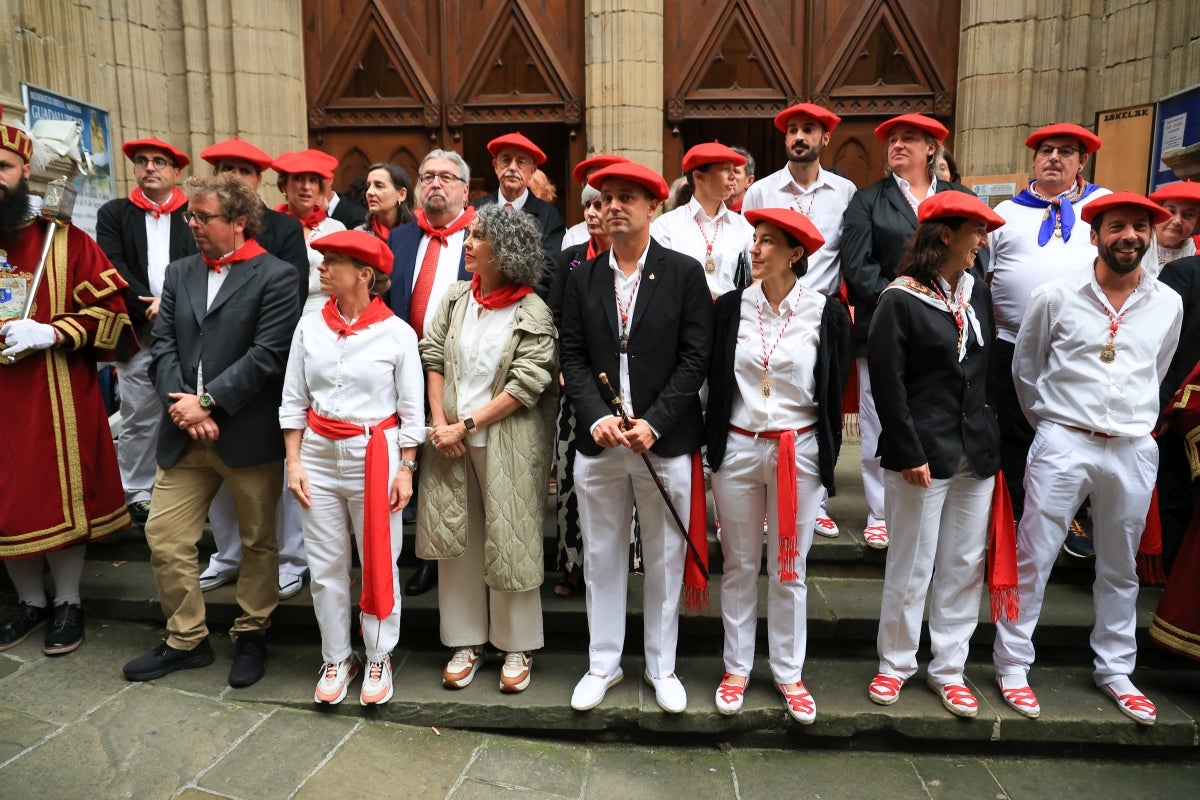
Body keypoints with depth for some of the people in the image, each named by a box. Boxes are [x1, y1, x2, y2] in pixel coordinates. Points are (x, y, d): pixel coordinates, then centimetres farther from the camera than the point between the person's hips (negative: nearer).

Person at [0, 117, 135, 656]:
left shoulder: (63, 240, -3)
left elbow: (111, 307, -7)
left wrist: (51, 332, -18)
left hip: (56, 399, -3)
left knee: (63, 497, 7)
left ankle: (67, 603, 24)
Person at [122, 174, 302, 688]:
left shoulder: (275, 276, -6)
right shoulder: (180, 273, 13)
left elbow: (267, 354, -14)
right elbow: (163, 345, 7)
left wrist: (207, 402, -17)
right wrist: (180, 403, -9)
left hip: (249, 433, -5)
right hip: (184, 434, 6)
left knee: (257, 541, 9)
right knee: (164, 537, 8)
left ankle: (251, 636, 29)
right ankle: (186, 640, 26)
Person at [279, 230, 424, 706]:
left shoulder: (397, 333, -7)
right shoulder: (310, 327, 2)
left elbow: (412, 411, -3)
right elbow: (293, 402, 6)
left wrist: (406, 470, -6)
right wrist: (293, 462, 0)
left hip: (376, 456, -3)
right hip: (319, 455, 3)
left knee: (379, 564, 7)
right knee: (326, 566, 11)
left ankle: (379, 658, 27)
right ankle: (336, 659, 29)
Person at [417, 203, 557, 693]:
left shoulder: (533, 314, -10)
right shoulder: (456, 299, 5)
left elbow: (527, 386, -13)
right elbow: (433, 357, 6)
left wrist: (468, 425, -14)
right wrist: (440, 423, -6)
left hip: (507, 444, -4)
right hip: (452, 439, 5)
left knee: (511, 543, 4)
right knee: (456, 540, 10)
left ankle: (518, 647, 22)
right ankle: (466, 643, 26)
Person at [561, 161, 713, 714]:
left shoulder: (685, 273, -1)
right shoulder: (582, 278, 7)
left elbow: (695, 358, -7)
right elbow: (573, 358, 3)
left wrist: (653, 423, -16)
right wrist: (597, 419, -12)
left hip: (666, 443, -2)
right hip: (598, 443, 2)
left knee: (664, 560, 11)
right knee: (602, 558, 13)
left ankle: (661, 666, 30)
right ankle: (603, 663, 30)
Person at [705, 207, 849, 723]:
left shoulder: (826, 313, -3)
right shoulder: (730, 307, 0)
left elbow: (834, 392, 2)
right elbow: (715, 380, 4)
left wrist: (828, 459, 3)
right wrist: (712, 445, 3)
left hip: (798, 452, -1)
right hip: (737, 449, 1)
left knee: (789, 570, 10)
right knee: (739, 566, 12)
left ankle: (788, 672, 27)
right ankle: (737, 668, 28)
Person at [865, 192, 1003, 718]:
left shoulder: (978, 294, 11)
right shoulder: (900, 300, -8)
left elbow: (990, 370, 14)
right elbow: (887, 382, -12)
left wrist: (995, 437, 7)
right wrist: (908, 452, -15)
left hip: (977, 454, 6)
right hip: (923, 455, -6)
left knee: (966, 566, 12)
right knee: (911, 567, 5)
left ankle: (948, 668, 27)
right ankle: (896, 664, 24)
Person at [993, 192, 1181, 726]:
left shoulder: (1168, 304, 5)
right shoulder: (1055, 296, -4)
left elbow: (1156, 374, 20)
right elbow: (1024, 368, 7)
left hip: (1133, 450, 3)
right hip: (1063, 445, -3)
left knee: (1120, 567, 14)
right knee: (1033, 558, 0)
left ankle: (1115, 669, 30)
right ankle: (1012, 664, 13)